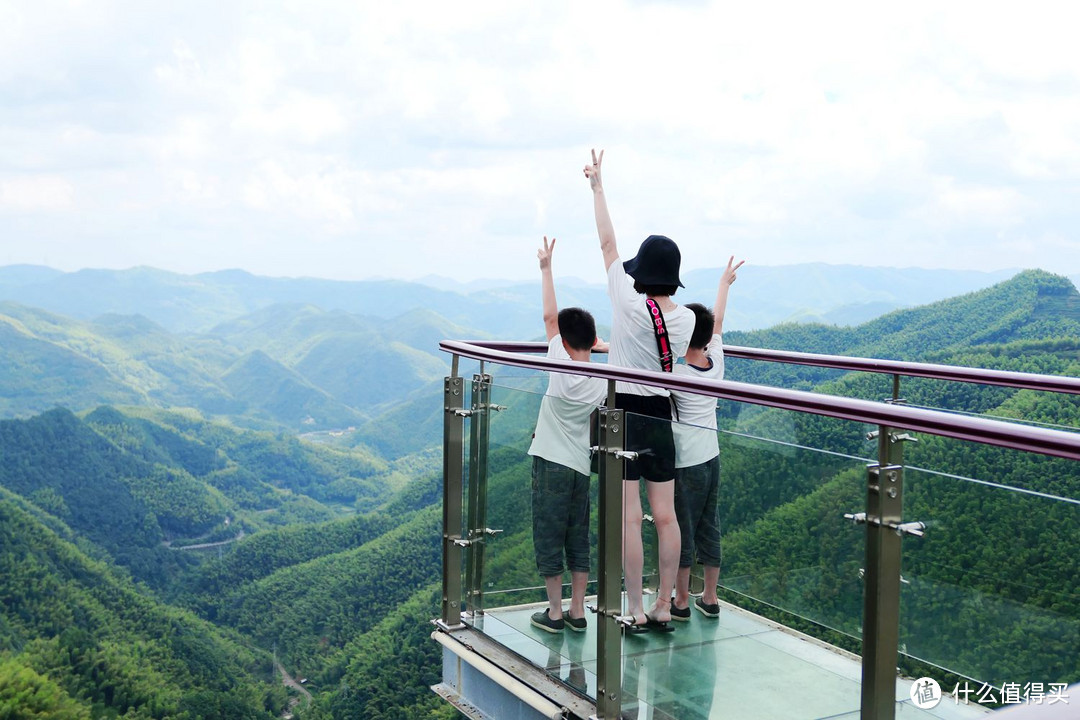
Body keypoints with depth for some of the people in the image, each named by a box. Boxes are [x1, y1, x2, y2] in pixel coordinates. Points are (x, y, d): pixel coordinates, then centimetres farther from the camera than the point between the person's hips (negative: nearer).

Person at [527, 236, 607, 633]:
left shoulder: (562, 366, -13)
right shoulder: (603, 381, -1)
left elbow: (550, 315, -9)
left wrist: (546, 266, -3)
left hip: (551, 465, -5)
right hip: (580, 466, 5)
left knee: (549, 538, 5)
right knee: (578, 539, 13)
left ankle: (555, 612, 10)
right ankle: (577, 611, 18)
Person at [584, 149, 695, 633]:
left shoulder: (630, 304, -13)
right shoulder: (686, 319, 0)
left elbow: (607, 244, -5)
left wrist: (597, 187, 6)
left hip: (624, 415, -5)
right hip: (662, 417, 5)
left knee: (628, 516, -2)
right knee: (665, 515, 9)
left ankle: (635, 613, 2)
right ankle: (664, 608, 17)